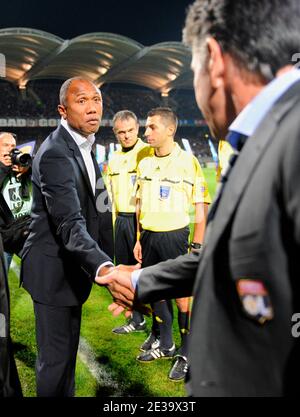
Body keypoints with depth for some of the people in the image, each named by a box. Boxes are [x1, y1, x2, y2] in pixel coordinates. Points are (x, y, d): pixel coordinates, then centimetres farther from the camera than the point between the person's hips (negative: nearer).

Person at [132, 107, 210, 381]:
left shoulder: (188, 162, -9)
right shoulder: (145, 163, 8)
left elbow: (201, 208, -7)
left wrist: (197, 246, -10)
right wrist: (138, 240, 12)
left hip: (175, 236, -5)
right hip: (148, 236, 5)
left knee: (183, 296, 1)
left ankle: (188, 354, 17)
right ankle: (163, 343, 32)